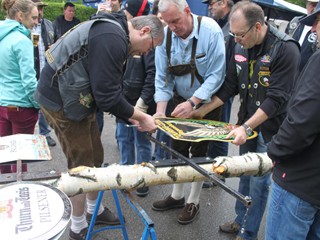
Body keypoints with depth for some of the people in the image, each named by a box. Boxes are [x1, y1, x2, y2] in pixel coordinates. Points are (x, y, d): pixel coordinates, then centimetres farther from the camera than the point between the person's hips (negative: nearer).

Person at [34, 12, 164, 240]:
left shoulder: (112, 30, 11)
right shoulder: (113, 40, -23)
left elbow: (106, 88, 14)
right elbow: (108, 96, -24)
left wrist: (132, 116, 9)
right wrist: (141, 116, -11)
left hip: (76, 98, 10)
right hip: (62, 101, -10)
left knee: (95, 158, 18)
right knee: (82, 166, 3)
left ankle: (94, 210, 37)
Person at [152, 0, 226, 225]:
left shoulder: (210, 31, -23)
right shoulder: (165, 35, -12)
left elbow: (216, 75, -23)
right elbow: (162, 77, -8)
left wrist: (192, 103, -32)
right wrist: (160, 111, -19)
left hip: (206, 102, -4)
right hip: (180, 101, 4)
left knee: (199, 152, 3)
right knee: (178, 148, 10)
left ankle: (193, 202, 22)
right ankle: (177, 195, 30)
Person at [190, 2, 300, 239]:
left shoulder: (286, 50, -19)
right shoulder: (241, 47, 1)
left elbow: (277, 98, -22)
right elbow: (231, 85, 7)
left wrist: (247, 127, -26)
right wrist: (203, 110, 4)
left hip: (270, 129, -6)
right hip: (246, 123, 6)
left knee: (258, 181, 4)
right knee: (245, 175, 16)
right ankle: (241, 220, 35)